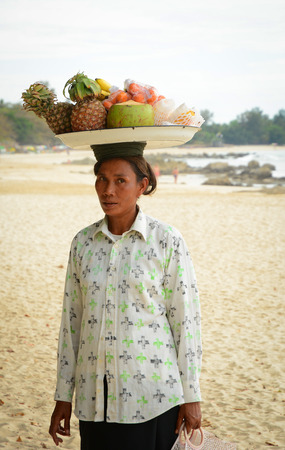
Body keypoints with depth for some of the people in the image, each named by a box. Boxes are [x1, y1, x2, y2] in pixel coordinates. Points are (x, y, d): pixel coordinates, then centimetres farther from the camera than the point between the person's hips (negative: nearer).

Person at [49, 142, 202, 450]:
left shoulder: (167, 241, -6)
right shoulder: (83, 242, 5)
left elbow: (185, 320, -4)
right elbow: (71, 320, 8)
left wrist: (191, 396, -4)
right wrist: (63, 396, 9)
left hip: (152, 398, -3)